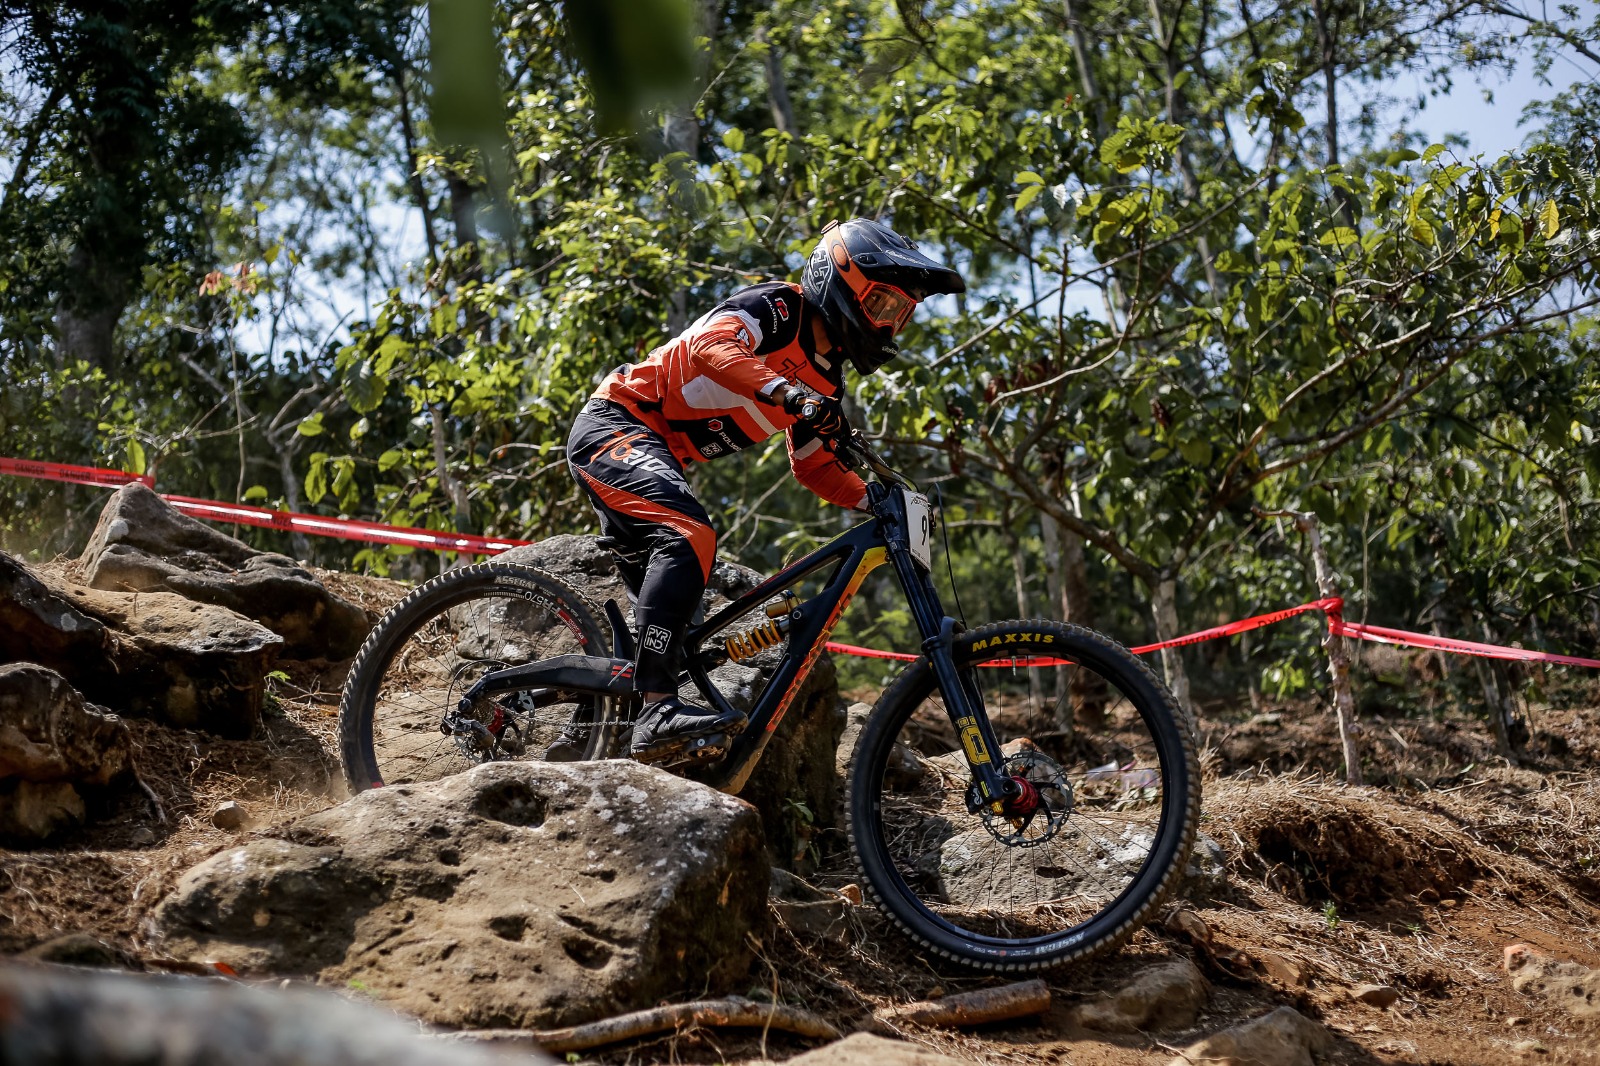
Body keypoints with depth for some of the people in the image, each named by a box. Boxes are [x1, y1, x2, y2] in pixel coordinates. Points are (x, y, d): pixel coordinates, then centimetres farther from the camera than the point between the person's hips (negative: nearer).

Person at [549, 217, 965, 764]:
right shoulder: (777, 307, -13)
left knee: (666, 606, 9)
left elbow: (814, 468, 18)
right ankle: (658, 709, -39)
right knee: (689, 535, -31)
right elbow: (713, 344, -33)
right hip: (617, 425, -10)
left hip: (652, 452, 10)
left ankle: (584, 735, 20)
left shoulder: (822, 381, 12)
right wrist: (786, 394, -48)